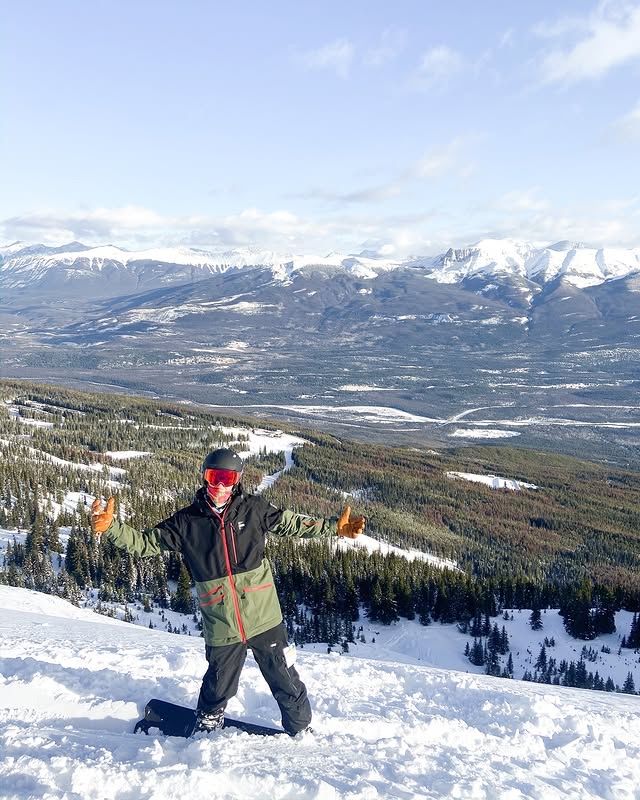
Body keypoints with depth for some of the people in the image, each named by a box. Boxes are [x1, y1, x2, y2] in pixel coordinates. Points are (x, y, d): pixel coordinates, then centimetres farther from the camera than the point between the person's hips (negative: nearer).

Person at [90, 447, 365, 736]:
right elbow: (145, 542, 0)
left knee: (286, 682, 13)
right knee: (218, 688, 18)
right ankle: (206, 728, 48)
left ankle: (302, 731, 37)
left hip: (264, 618, 0)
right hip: (221, 626, 0)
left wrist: (335, 527, 5)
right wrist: (110, 527, -14)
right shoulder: (186, 521, -3)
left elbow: (291, 524, 9)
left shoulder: (254, 508, -3)